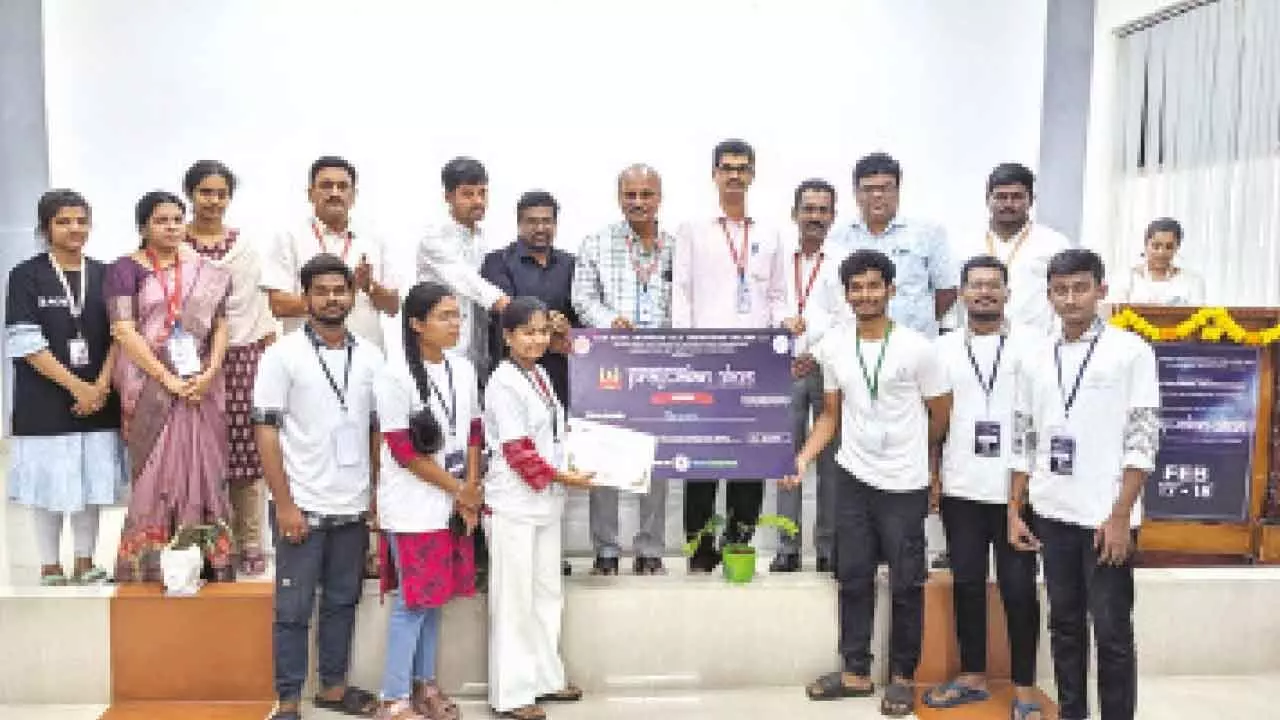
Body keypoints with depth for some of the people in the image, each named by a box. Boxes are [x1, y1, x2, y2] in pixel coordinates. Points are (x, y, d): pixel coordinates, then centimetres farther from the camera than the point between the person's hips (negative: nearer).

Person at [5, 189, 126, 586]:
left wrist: (101, 386, -9)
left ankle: (85, 563, 21)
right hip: (45, 400, -3)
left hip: (98, 399, 3)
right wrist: (76, 386, -14)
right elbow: (25, 343, -9)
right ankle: (50, 566, 17)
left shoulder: (104, 275, 7)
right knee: (50, 482, 3)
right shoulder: (26, 276, -2)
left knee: (92, 479, 8)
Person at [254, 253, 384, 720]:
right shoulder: (282, 355, -6)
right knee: (294, 608, 6)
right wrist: (284, 504, -13)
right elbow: (266, 432, -8)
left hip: (353, 506, 4)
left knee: (342, 601, 14)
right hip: (303, 506, -4)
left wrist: (378, 494, 6)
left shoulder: (370, 356, 5)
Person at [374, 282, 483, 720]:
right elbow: (404, 451, -16)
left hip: (454, 504, 6)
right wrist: (459, 490, -10)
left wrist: (471, 490, 2)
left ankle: (424, 683, 28)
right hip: (413, 508, -6)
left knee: (435, 597, 14)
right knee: (413, 601, -1)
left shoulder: (463, 369, 6)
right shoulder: (395, 378, -14)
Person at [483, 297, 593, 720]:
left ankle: (545, 678, 29)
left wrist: (571, 469, 6)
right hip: (515, 505, -8)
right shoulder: (504, 383, -15)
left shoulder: (541, 375, 10)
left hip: (546, 502, 8)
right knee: (515, 599, 1)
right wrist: (561, 477, -16)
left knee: (547, 593, 16)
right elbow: (516, 450, -19)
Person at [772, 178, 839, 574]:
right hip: (785, 368, 2)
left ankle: (829, 547, 13)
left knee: (830, 460, 4)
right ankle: (788, 546, 12)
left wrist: (818, 355, -17)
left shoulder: (843, 263, 2)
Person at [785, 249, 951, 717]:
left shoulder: (916, 347, -11)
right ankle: (856, 673, 25)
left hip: (905, 485, -4)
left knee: (906, 584, 7)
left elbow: (941, 414, 1)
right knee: (853, 578, 12)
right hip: (852, 479, 4)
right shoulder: (832, 346, 1)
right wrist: (803, 458, -4)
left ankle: (902, 677, 23)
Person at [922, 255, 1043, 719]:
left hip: (1017, 487, -3)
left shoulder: (1033, 342, -1)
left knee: (1019, 587, 5)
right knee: (966, 582, 11)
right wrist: (932, 474, 7)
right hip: (960, 488, 3)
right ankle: (973, 677, 25)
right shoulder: (943, 347, 8)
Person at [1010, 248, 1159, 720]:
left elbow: (1143, 440, -8)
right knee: (1064, 624, 14)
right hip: (1051, 514, 4)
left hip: (1107, 517, -4)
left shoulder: (1131, 351, -4)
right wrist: (1015, 512, 8)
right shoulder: (1035, 360, 7)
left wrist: (1120, 516, -13)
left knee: (1112, 632, 4)